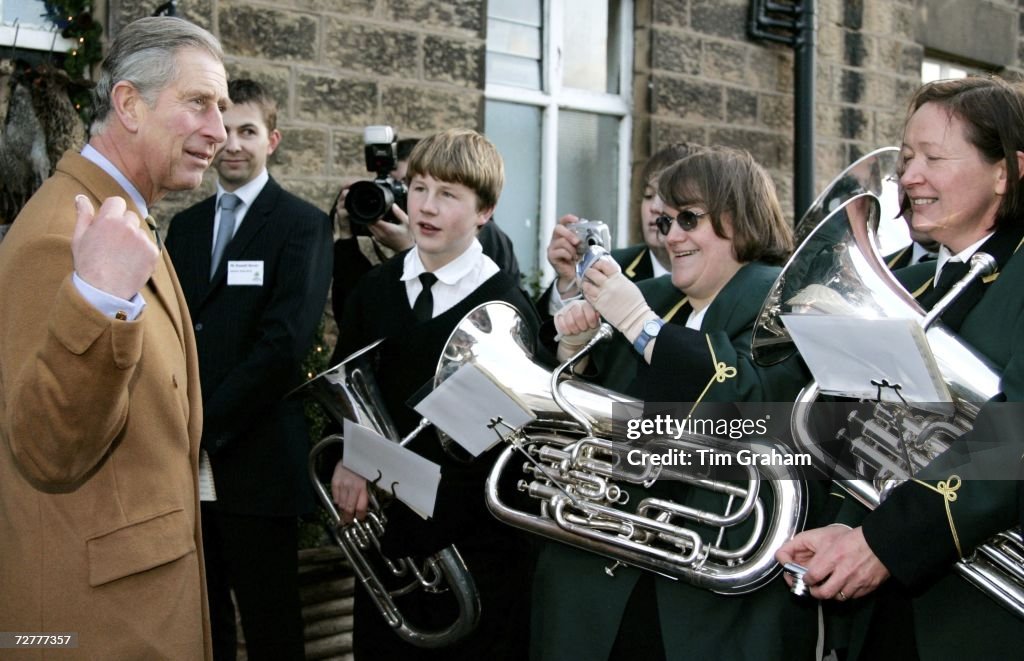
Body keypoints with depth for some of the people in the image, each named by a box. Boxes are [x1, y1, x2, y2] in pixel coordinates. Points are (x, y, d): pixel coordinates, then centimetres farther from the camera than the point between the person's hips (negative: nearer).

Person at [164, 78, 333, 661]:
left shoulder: (303, 224, -4)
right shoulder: (186, 226, 14)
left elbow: (285, 344, -14)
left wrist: (205, 429, -14)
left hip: (257, 458, -5)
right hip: (187, 460, 5)